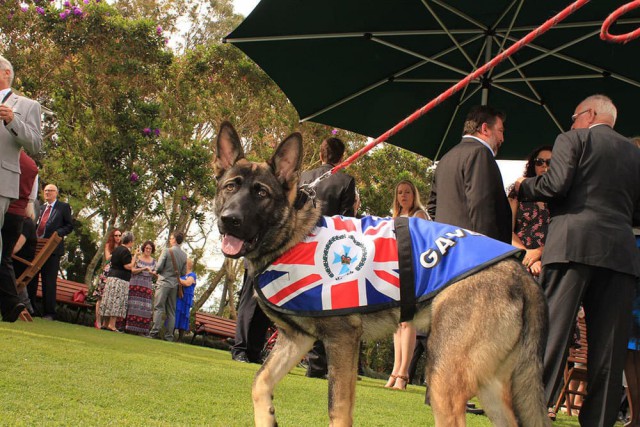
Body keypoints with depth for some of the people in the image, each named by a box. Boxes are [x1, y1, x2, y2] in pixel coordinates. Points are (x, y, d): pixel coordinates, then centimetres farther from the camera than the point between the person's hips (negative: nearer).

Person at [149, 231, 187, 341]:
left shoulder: (167, 251, -9)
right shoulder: (184, 255, 7)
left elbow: (159, 266, -11)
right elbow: (183, 273, 8)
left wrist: (155, 272, 11)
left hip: (164, 282, -5)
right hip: (175, 284, 5)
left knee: (159, 308, -5)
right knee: (171, 311, 6)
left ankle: (155, 331, -13)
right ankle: (169, 335, 4)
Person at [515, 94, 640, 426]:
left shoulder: (573, 139, 5)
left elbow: (556, 185, -9)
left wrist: (523, 187, 9)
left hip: (574, 245, -4)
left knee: (551, 328, -4)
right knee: (608, 344, 4)